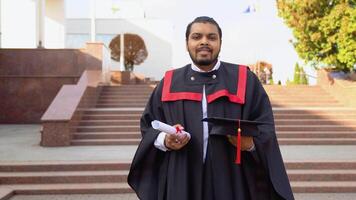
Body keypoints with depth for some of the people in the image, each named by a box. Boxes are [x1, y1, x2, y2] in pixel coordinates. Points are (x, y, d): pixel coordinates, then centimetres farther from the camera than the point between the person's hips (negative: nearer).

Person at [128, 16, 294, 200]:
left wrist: (250, 143, -18)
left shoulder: (245, 80, 4)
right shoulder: (169, 83, 8)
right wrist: (164, 140, -11)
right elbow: (148, 126, 9)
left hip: (231, 180, -1)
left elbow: (265, 128, 2)